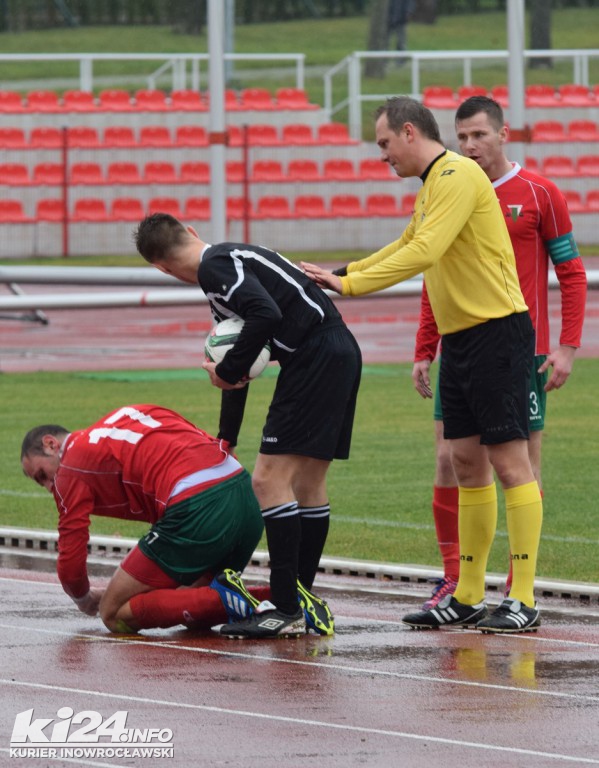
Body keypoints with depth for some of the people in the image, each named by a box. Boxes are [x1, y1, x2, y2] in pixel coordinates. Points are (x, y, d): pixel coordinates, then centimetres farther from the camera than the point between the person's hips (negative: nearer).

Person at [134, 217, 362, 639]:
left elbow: (267, 315, -25)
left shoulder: (215, 267, -9)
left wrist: (227, 372, -11)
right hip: (339, 354, 10)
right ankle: (304, 602, 22)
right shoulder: (231, 262, 23)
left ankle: (285, 609, -9)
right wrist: (225, 442, 35)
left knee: (270, 479, -9)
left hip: (316, 356, -10)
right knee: (307, 482, 16)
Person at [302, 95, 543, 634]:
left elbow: (424, 252, -23)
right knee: (467, 462, 11)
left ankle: (524, 601, -7)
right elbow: (406, 247, 29)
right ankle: (467, 599, 15)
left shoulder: (457, 176, -15)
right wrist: (343, 273, 19)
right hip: (460, 338, 10)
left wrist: (349, 284, -19)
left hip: (497, 333, -10)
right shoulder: (432, 186, 16)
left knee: (509, 461, -8)